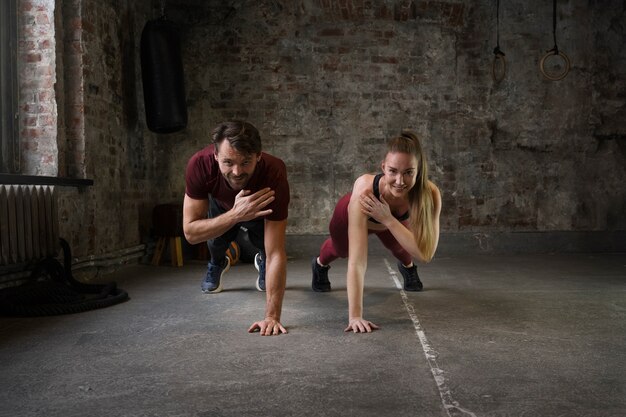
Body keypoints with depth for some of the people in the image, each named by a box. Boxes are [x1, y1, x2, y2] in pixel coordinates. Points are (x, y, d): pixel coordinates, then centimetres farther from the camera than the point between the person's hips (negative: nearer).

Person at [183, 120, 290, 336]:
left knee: (265, 245, -17)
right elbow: (190, 232, -36)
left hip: (259, 206, -1)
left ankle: (262, 263, 20)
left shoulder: (274, 174, -44)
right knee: (217, 240, -18)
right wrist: (235, 215, -52)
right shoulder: (199, 164, -40)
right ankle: (217, 264, 19)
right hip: (221, 205, 1)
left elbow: (276, 253, -43)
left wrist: (272, 316, -48)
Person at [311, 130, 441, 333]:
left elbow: (426, 253, -41)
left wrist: (387, 219, -50)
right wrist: (355, 315, -51)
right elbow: (357, 260, -48)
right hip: (353, 214, -1)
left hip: (393, 220, 1)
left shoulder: (430, 194, -41)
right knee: (342, 249, 25)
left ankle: (408, 267, 56)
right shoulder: (365, 189, -48)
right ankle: (320, 265, 60)